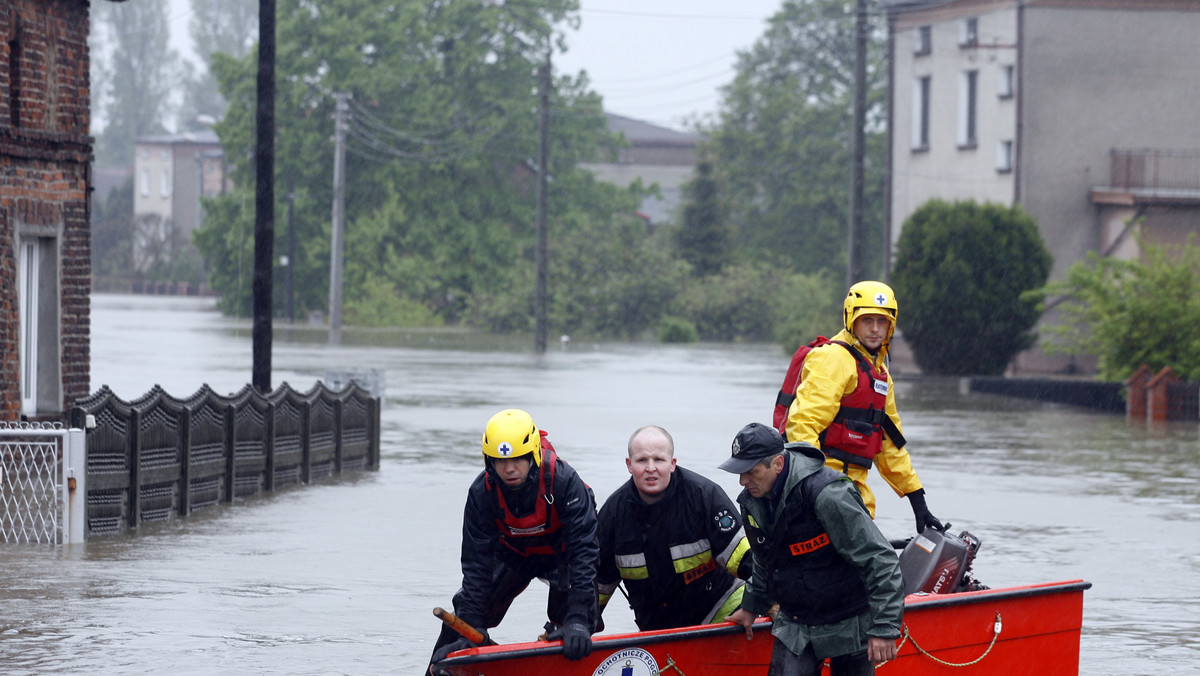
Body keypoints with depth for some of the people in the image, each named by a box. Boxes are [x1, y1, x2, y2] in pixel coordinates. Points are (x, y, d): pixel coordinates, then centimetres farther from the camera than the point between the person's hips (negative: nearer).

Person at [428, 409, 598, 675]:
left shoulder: (563, 481, -37)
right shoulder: (482, 493, -28)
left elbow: (583, 549, -39)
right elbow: (477, 562, -23)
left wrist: (577, 619, -49)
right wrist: (471, 627, -31)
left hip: (561, 551, -2)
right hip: (512, 552, 2)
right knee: (466, 608, -6)